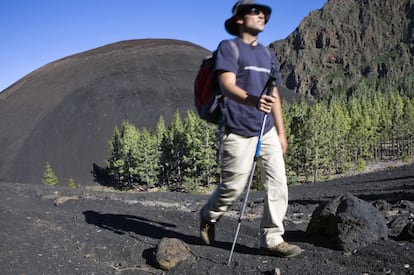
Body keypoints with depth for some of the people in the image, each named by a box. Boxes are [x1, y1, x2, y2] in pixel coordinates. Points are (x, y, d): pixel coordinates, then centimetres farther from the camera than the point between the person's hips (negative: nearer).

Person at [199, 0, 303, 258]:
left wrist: (281, 132, 17)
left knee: (278, 183, -3)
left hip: (267, 132, 6)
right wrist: (252, 100, -37)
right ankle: (209, 217, 29)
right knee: (234, 187, 1)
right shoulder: (228, 48, -2)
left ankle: (272, 240, 5)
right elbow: (227, 86, -17)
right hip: (239, 132, -6)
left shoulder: (268, 54, 19)